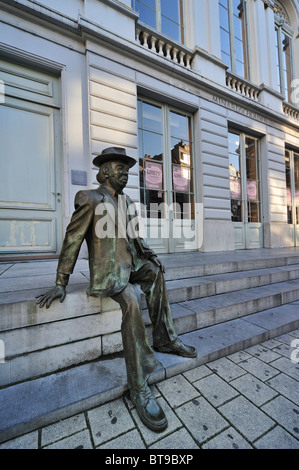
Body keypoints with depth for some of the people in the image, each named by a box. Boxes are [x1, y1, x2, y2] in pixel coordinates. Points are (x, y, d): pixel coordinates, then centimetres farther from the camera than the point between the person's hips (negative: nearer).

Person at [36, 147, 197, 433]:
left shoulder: (127, 201, 16)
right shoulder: (90, 198, -6)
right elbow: (72, 241, -7)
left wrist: (150, 256, 4)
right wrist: (60, 284, -9)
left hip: (129, 266, 8)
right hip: (107, 271, -7)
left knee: (155, 270, -15)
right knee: (131, 300, -30)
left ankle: (163, 339, -2)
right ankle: (139, 388, -18)